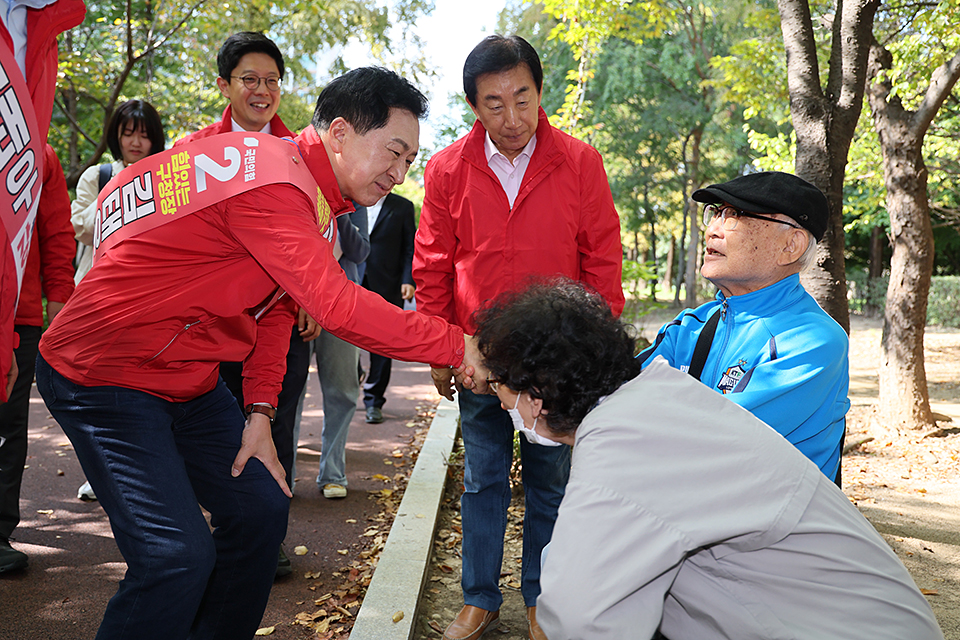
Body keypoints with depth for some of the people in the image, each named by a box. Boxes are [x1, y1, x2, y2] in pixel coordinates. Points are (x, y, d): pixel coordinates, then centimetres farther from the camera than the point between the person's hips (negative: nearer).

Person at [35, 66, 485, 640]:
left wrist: (259, 411, -1)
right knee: (177, 556, -17)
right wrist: (457, 346, -24)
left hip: (189, 378, 10)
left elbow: (278, 307, 8)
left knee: (262, 508, 11)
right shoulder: (271, 179, -26)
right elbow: (338, 306, -33)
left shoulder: (308, 191, 7)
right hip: (102, 375, -9)